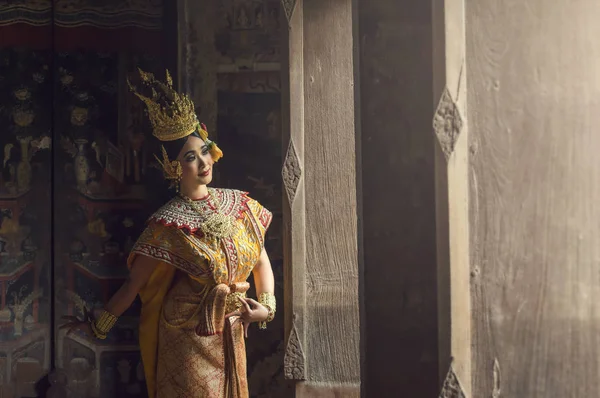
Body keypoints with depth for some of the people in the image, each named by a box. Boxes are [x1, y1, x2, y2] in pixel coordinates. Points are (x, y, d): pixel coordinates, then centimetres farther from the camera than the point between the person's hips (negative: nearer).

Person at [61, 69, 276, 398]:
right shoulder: (168, 224, -16)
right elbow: (133, 285, -11)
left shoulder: (238, 204, -1)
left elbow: (261, 261, 9)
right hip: (189, 338, -5)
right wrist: (97, 328, -9)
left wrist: (267, 306, -3)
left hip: (231, 335, 5)